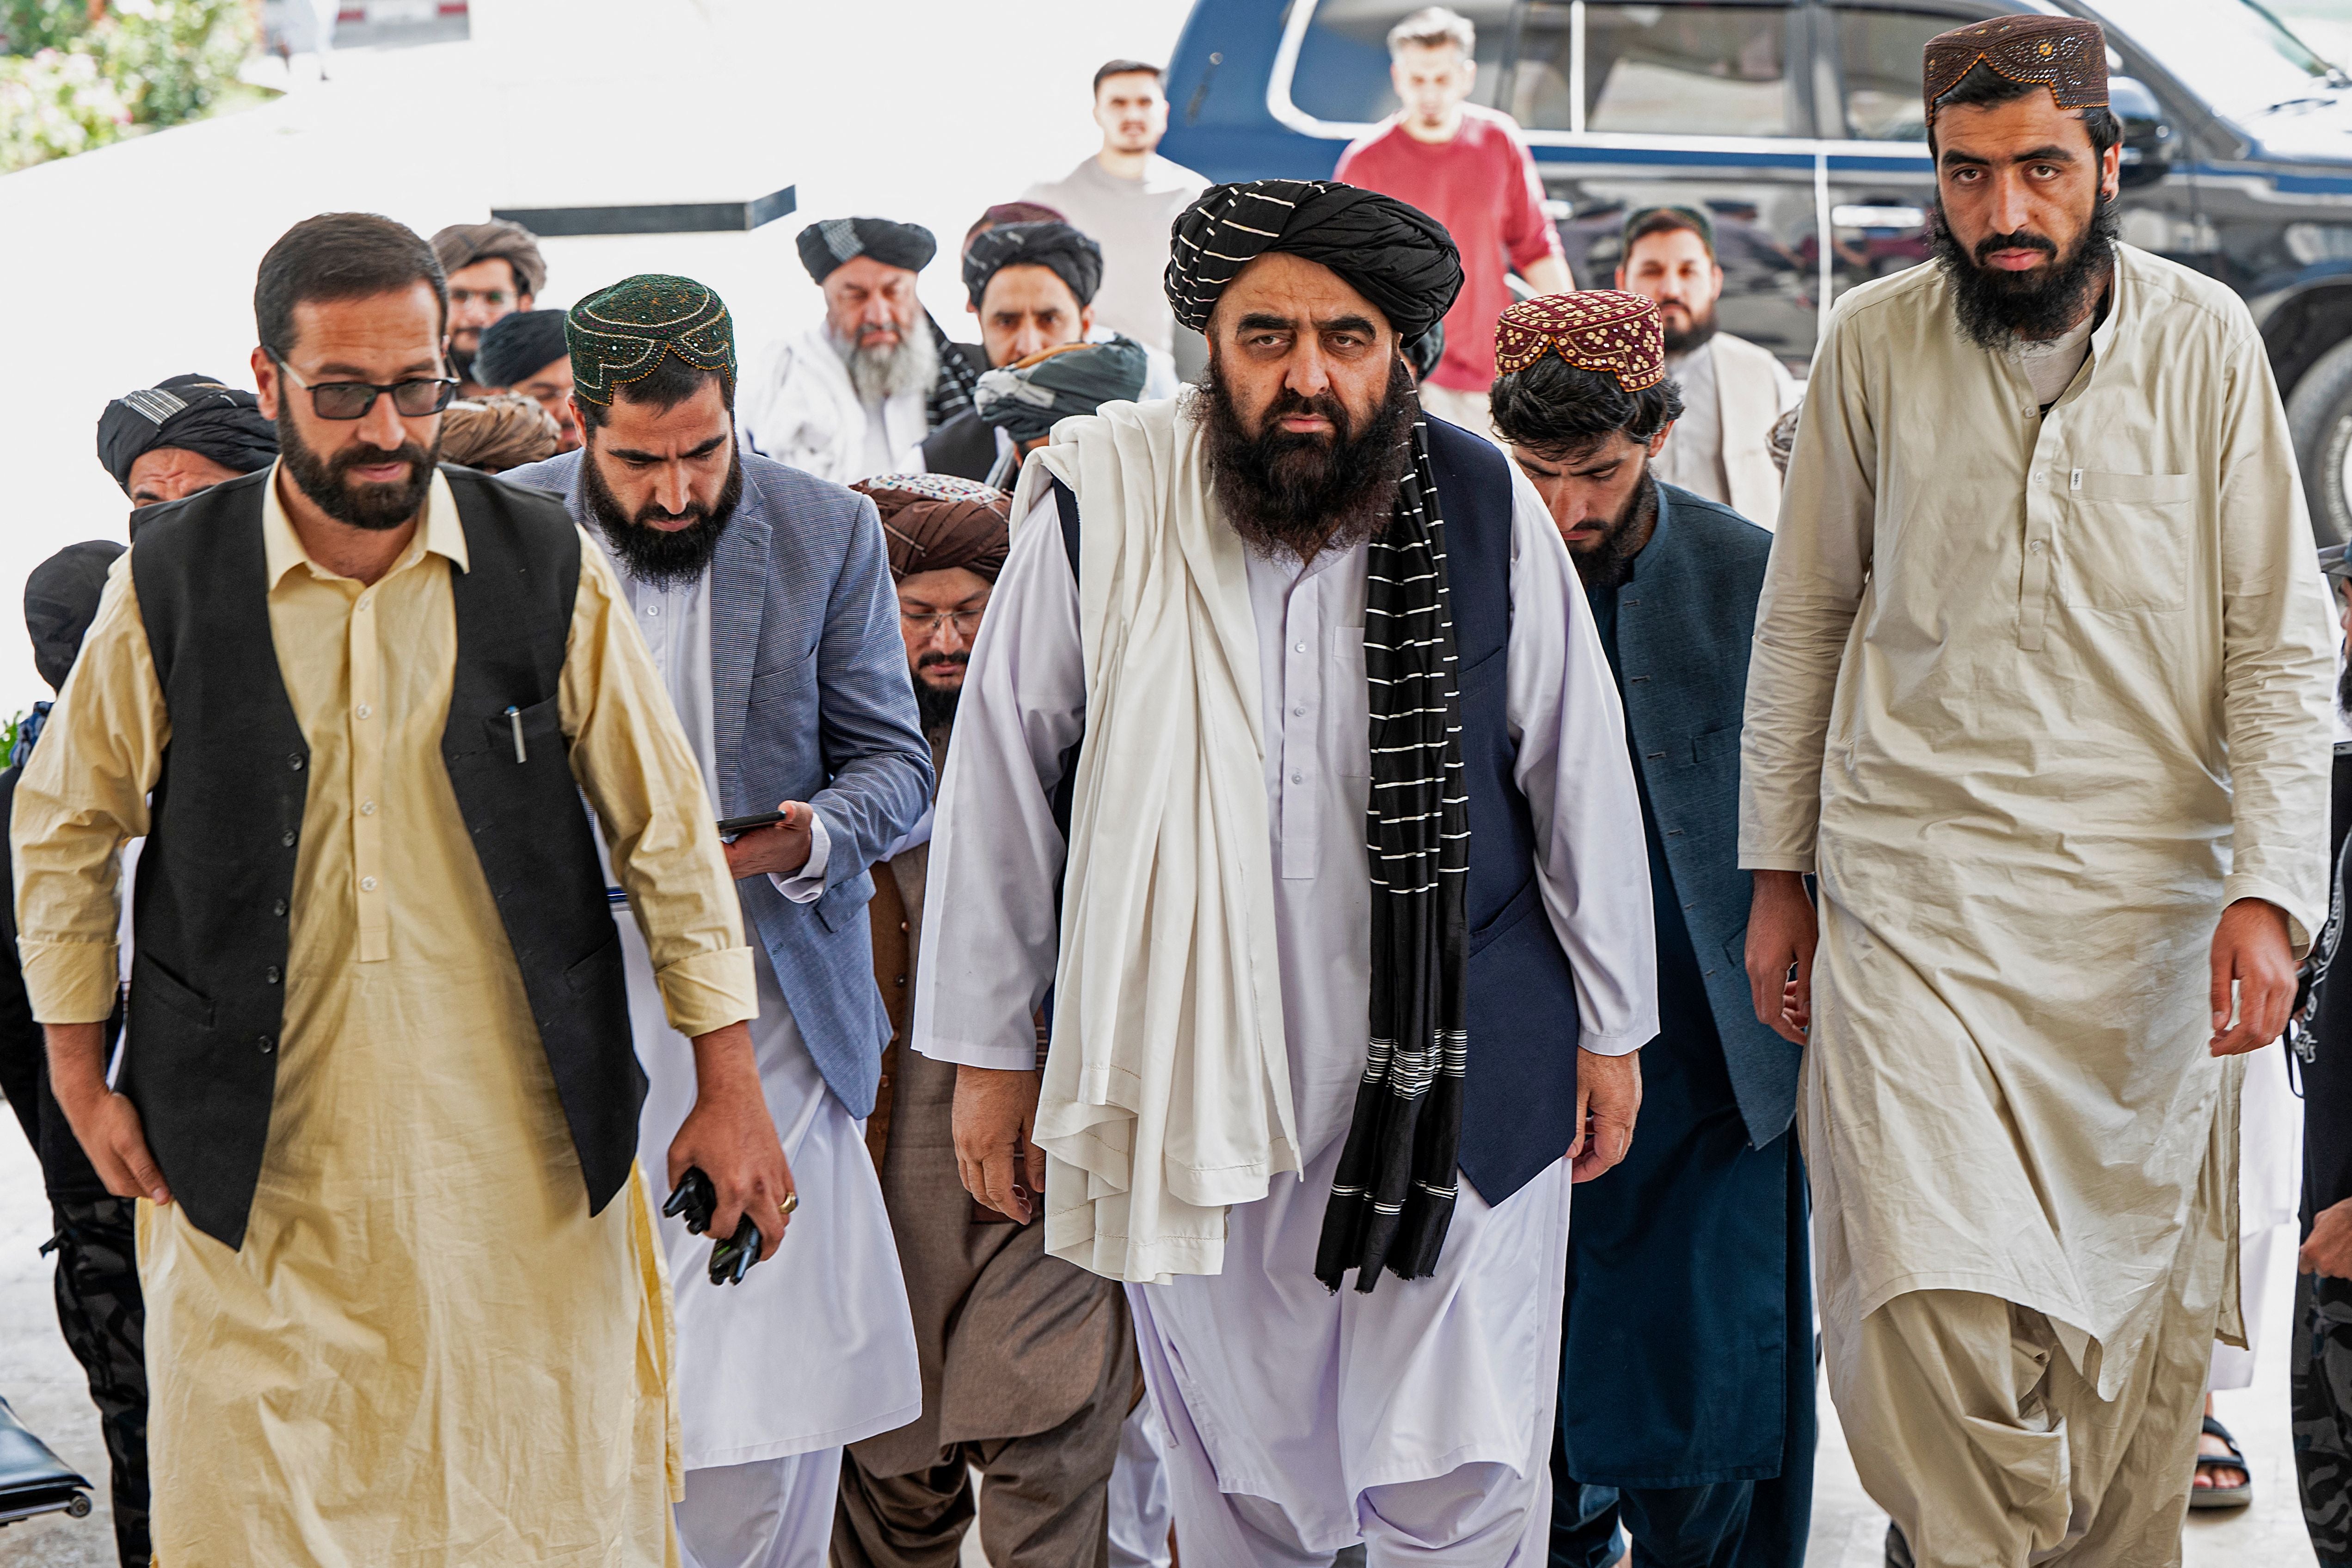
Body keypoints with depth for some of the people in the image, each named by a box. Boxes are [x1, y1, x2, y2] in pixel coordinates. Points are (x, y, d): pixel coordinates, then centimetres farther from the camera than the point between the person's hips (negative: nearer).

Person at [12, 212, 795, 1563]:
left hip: (526, 1157, 0)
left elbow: (667, 830, 5)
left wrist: (730, 1088, 3)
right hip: (258, 1170, 0)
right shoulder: (171, 585, -1)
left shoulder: (549, 569, 0)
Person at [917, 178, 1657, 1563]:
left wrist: (1612, 1026, 9)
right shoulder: (1099, 513, -7)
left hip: (1453, 1079, 0)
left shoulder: (1486, 507, -4)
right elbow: (1002, 788, 1)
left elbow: (1580, 774, 5)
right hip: (1193, 1075, 0)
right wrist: (991, 1052, 4)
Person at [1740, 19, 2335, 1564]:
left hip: (2146, 905, 1)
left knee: (2134, 1308, 6)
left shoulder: (2205, 339, 0)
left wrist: (2269, 888, -9)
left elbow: (2281, 639, 1)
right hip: (1913, 892, 0)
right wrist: (1778, 873, 10)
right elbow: (1803, 619, 11)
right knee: (1932, 1303, -13)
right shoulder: (1873, 344, 2)